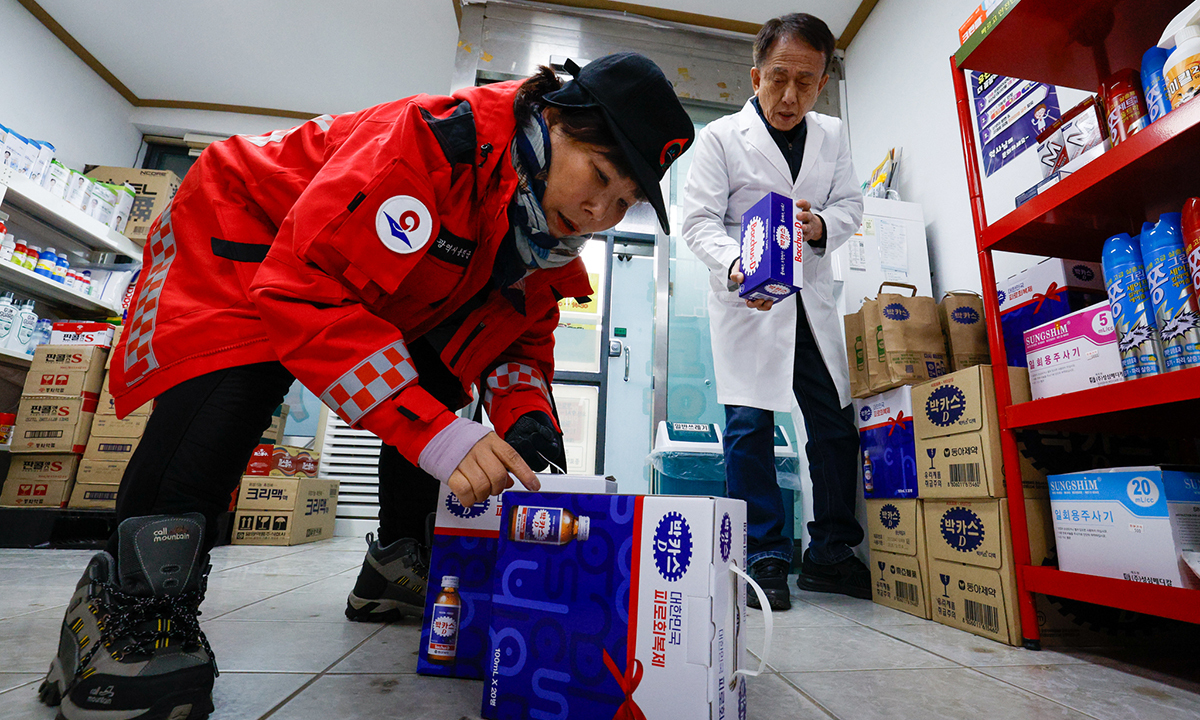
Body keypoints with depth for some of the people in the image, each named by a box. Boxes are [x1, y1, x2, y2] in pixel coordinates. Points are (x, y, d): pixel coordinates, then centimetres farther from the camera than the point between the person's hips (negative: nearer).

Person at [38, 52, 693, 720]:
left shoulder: (551, 230, -11)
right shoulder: (438, 142, -37)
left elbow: (523, 335, -3)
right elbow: (304, 287, -41)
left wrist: (525, 409, -26)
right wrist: (432, 431, -48)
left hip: (372, 296, 7)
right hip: (243, 229, -6)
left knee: (437, 389, -6)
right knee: (233, 384, -32)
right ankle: (127, 604, -15)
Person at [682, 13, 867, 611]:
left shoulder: (832, 136, 10)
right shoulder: (720, 137, -3)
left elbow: (851, 206, 12)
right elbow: (699, 220, -8)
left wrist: (822, 225, -12)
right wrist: (735, 267, -28)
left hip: (811, 302, 5)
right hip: (745, 298, -4)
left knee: (837, 425, 4)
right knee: (748, 426, -8)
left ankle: (830, 555, 20)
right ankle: (764, 559, 7)